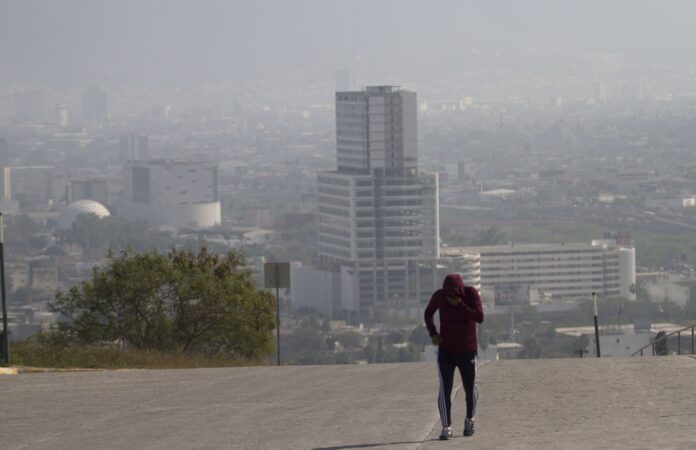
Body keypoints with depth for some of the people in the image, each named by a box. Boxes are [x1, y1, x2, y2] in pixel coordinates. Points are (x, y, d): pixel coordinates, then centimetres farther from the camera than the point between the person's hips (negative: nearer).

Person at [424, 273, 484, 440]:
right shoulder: (439, 295, -13)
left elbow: (480, 318, -25)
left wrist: (460, 305, -34)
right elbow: (428, 313, 6)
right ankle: (446, 428, -14)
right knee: (444, 388, -15)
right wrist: (433, 334, -8)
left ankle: (470, 419, 38)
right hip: (445, 351, 0)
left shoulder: (471, 293, -17)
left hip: (468, 351, 0)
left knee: (470, 389, 10)